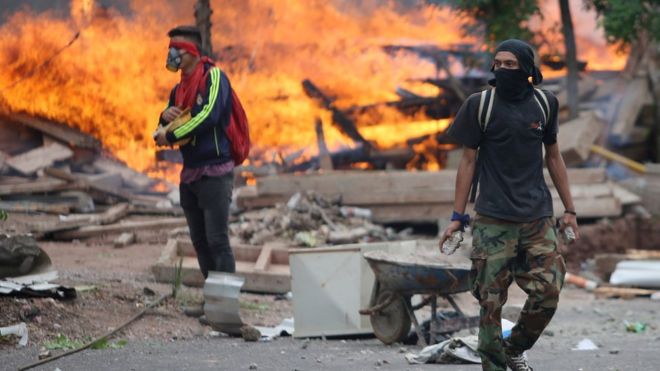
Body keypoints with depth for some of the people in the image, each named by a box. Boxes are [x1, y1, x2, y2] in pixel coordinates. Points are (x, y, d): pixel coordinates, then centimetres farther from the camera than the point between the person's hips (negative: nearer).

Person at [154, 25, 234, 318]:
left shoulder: (214, 77, -8)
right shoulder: (179, 89, 16)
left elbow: (209, 115, -22)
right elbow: (164, 130, 16)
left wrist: (171, 135, -15)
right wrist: (165, 117, -7)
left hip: (215, 171, -8)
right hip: (190, 173, 8)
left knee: (217, 240, -11)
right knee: (200, 241, 9)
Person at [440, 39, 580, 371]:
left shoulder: (544, 103, 5)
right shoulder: (480, 105, -3)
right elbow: (468, 160, 2)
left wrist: (569, 210, 15)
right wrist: (457, 217, 0)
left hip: (538, 218, 3)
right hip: (493, 219, -3)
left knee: (548, 294, -2)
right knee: (491, 300, -5)